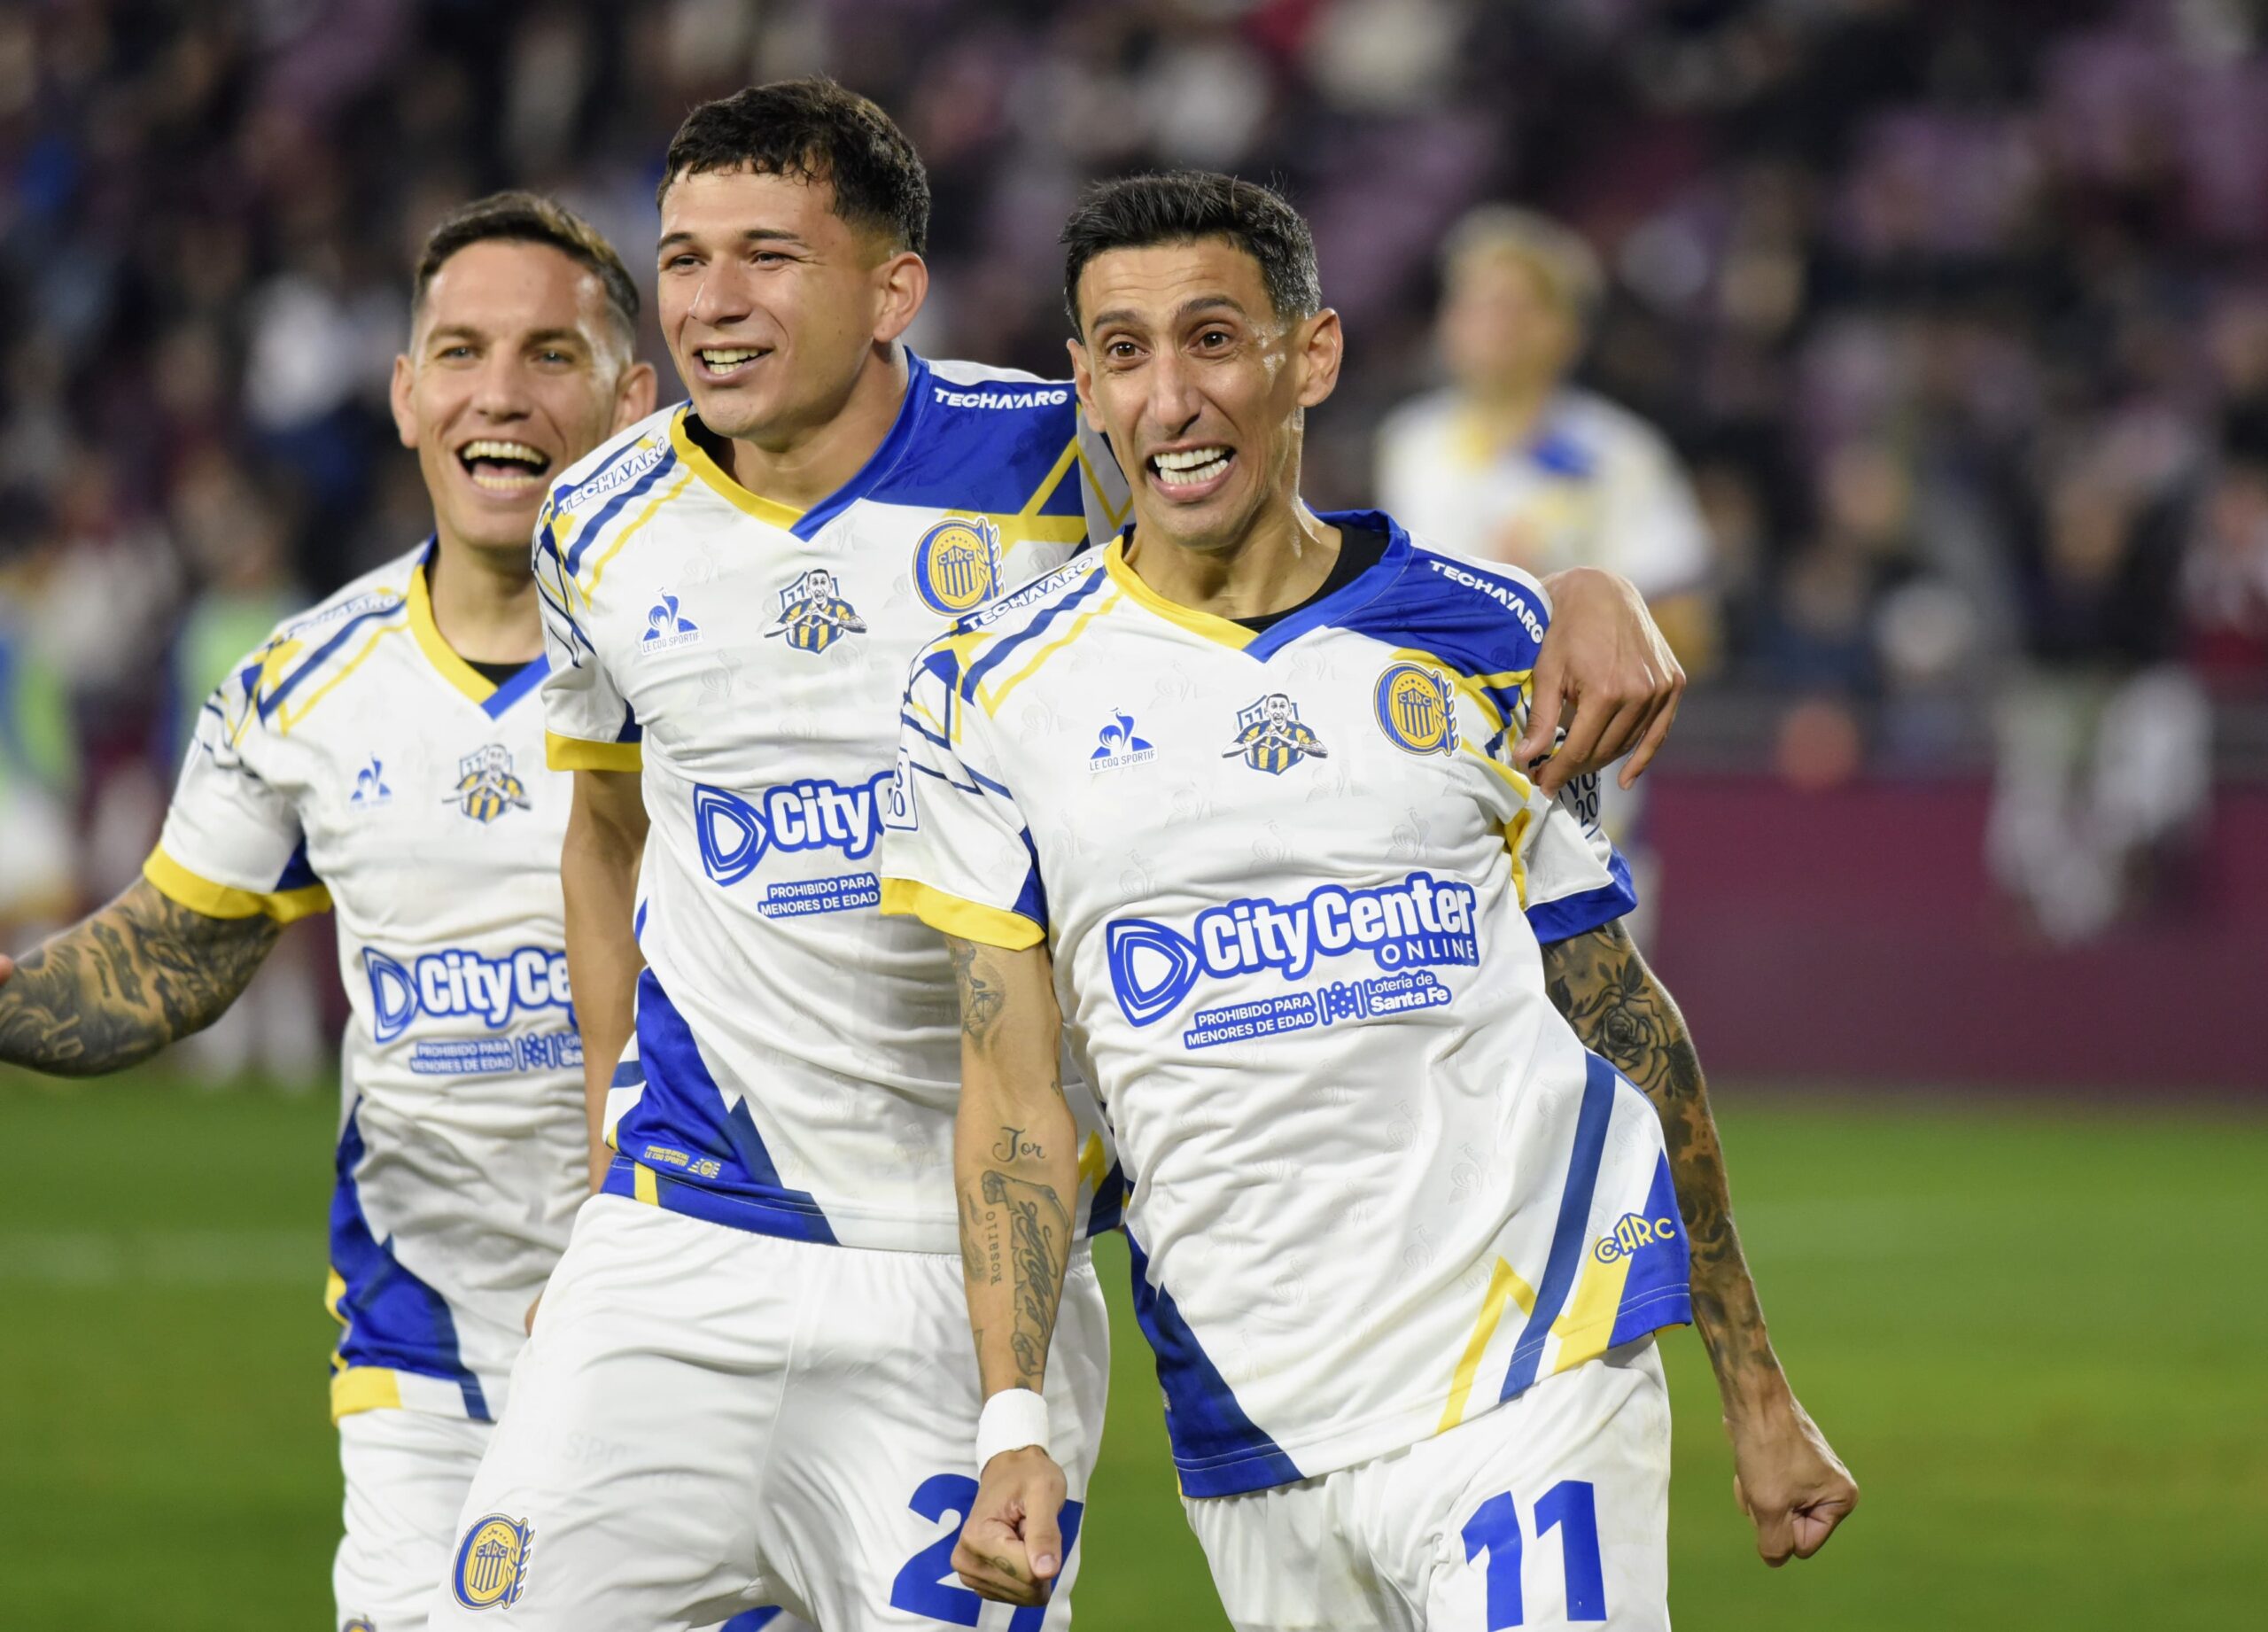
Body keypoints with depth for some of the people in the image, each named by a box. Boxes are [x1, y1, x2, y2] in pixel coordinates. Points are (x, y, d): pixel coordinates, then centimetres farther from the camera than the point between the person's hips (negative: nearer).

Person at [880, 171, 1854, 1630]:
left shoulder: (1488, 645, 6)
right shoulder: (1001, 691, 5)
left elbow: (1628, 1018, 12)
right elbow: (1013, 1093, 3)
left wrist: (1756, 1395, 12)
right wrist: (1016, 1427, -9)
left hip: (1525, 1388, -1)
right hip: (1247, 1442, 1)